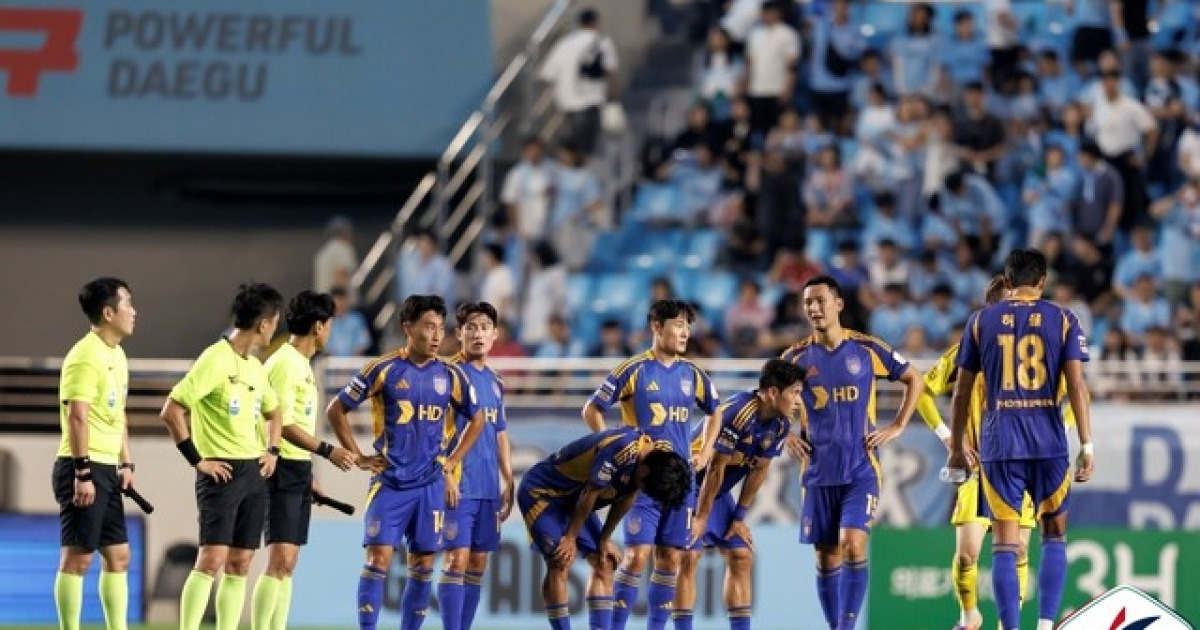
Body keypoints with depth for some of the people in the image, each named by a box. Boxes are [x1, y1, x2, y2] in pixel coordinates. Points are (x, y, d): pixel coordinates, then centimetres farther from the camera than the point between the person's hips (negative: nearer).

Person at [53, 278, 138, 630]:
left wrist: (126, 464, 18)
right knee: (78, 557, -7)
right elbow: (77, 416, -20)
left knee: (118, 555, 10)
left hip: (106, 470, 9)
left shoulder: (116, 355, 15)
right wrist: (83, 473, -23)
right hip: (84, 469, -9)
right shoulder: (86, 356, -15)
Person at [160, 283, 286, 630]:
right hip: (222, 471, -8)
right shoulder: (215, 360, -12)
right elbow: (171, 412, -16)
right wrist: (197, 460, -14)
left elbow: (273, 412, 32)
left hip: (254, 472, 8)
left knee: (240, 565, 6)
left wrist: (272, 451, 16)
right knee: (211, 559, -14)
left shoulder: (256, 367, 13)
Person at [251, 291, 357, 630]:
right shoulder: (285, 363, -13)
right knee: (280, 560, -14)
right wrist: (327, 451, -21)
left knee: (288, 563, 9)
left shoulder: (301, 364, 16)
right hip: (283, 467, -10)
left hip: (298, 470, 10)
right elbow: (282, 424, -20)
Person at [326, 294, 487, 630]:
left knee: (423, 563, 4)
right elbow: (336, 410, 3)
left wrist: (451, 464, 11)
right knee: (379, 557, -10)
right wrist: (358, 458, -2)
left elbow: (477, 419, 19)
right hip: (389, 481, -3)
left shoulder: (450, 375, 5)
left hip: (430, 484, 3)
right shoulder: (383, 369, -5)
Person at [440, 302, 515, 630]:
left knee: (478, 563, 6)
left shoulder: (495, 382, 16)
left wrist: (509, 483, 18)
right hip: (459, 485, -7)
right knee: (457, 559, -10)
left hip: (488, 487, 7)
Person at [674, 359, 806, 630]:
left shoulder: (780, 424, -5)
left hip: (719, 492, 8)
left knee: (741, 555, 3)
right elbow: (716, 468, -25)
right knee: (689, 555, -14)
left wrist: (739, 517, 2)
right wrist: (701, 517, -20)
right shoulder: (738, 412, -29)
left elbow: (759, 470, 2)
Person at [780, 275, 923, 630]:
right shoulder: (797, 357, 3)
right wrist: (785, 438, 2)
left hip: (861, 470, -2)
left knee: (853, 545, -18)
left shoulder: (866, 349, -1)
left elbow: (914, 379, 11)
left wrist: (898, 427, 3)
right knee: (827, 557, 5)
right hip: (819, 472, 2)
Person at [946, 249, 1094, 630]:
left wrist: (956, 447, 18)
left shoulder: (980, 321, 6)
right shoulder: (1063, 321, 3)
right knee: (1053, 536, 13)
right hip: (1049, 442, 0)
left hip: (999, 444, 0)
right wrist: (1087, 446, -2)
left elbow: (962, 391, 9)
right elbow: (1076, 387, -5)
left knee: (1004, 545, 1)